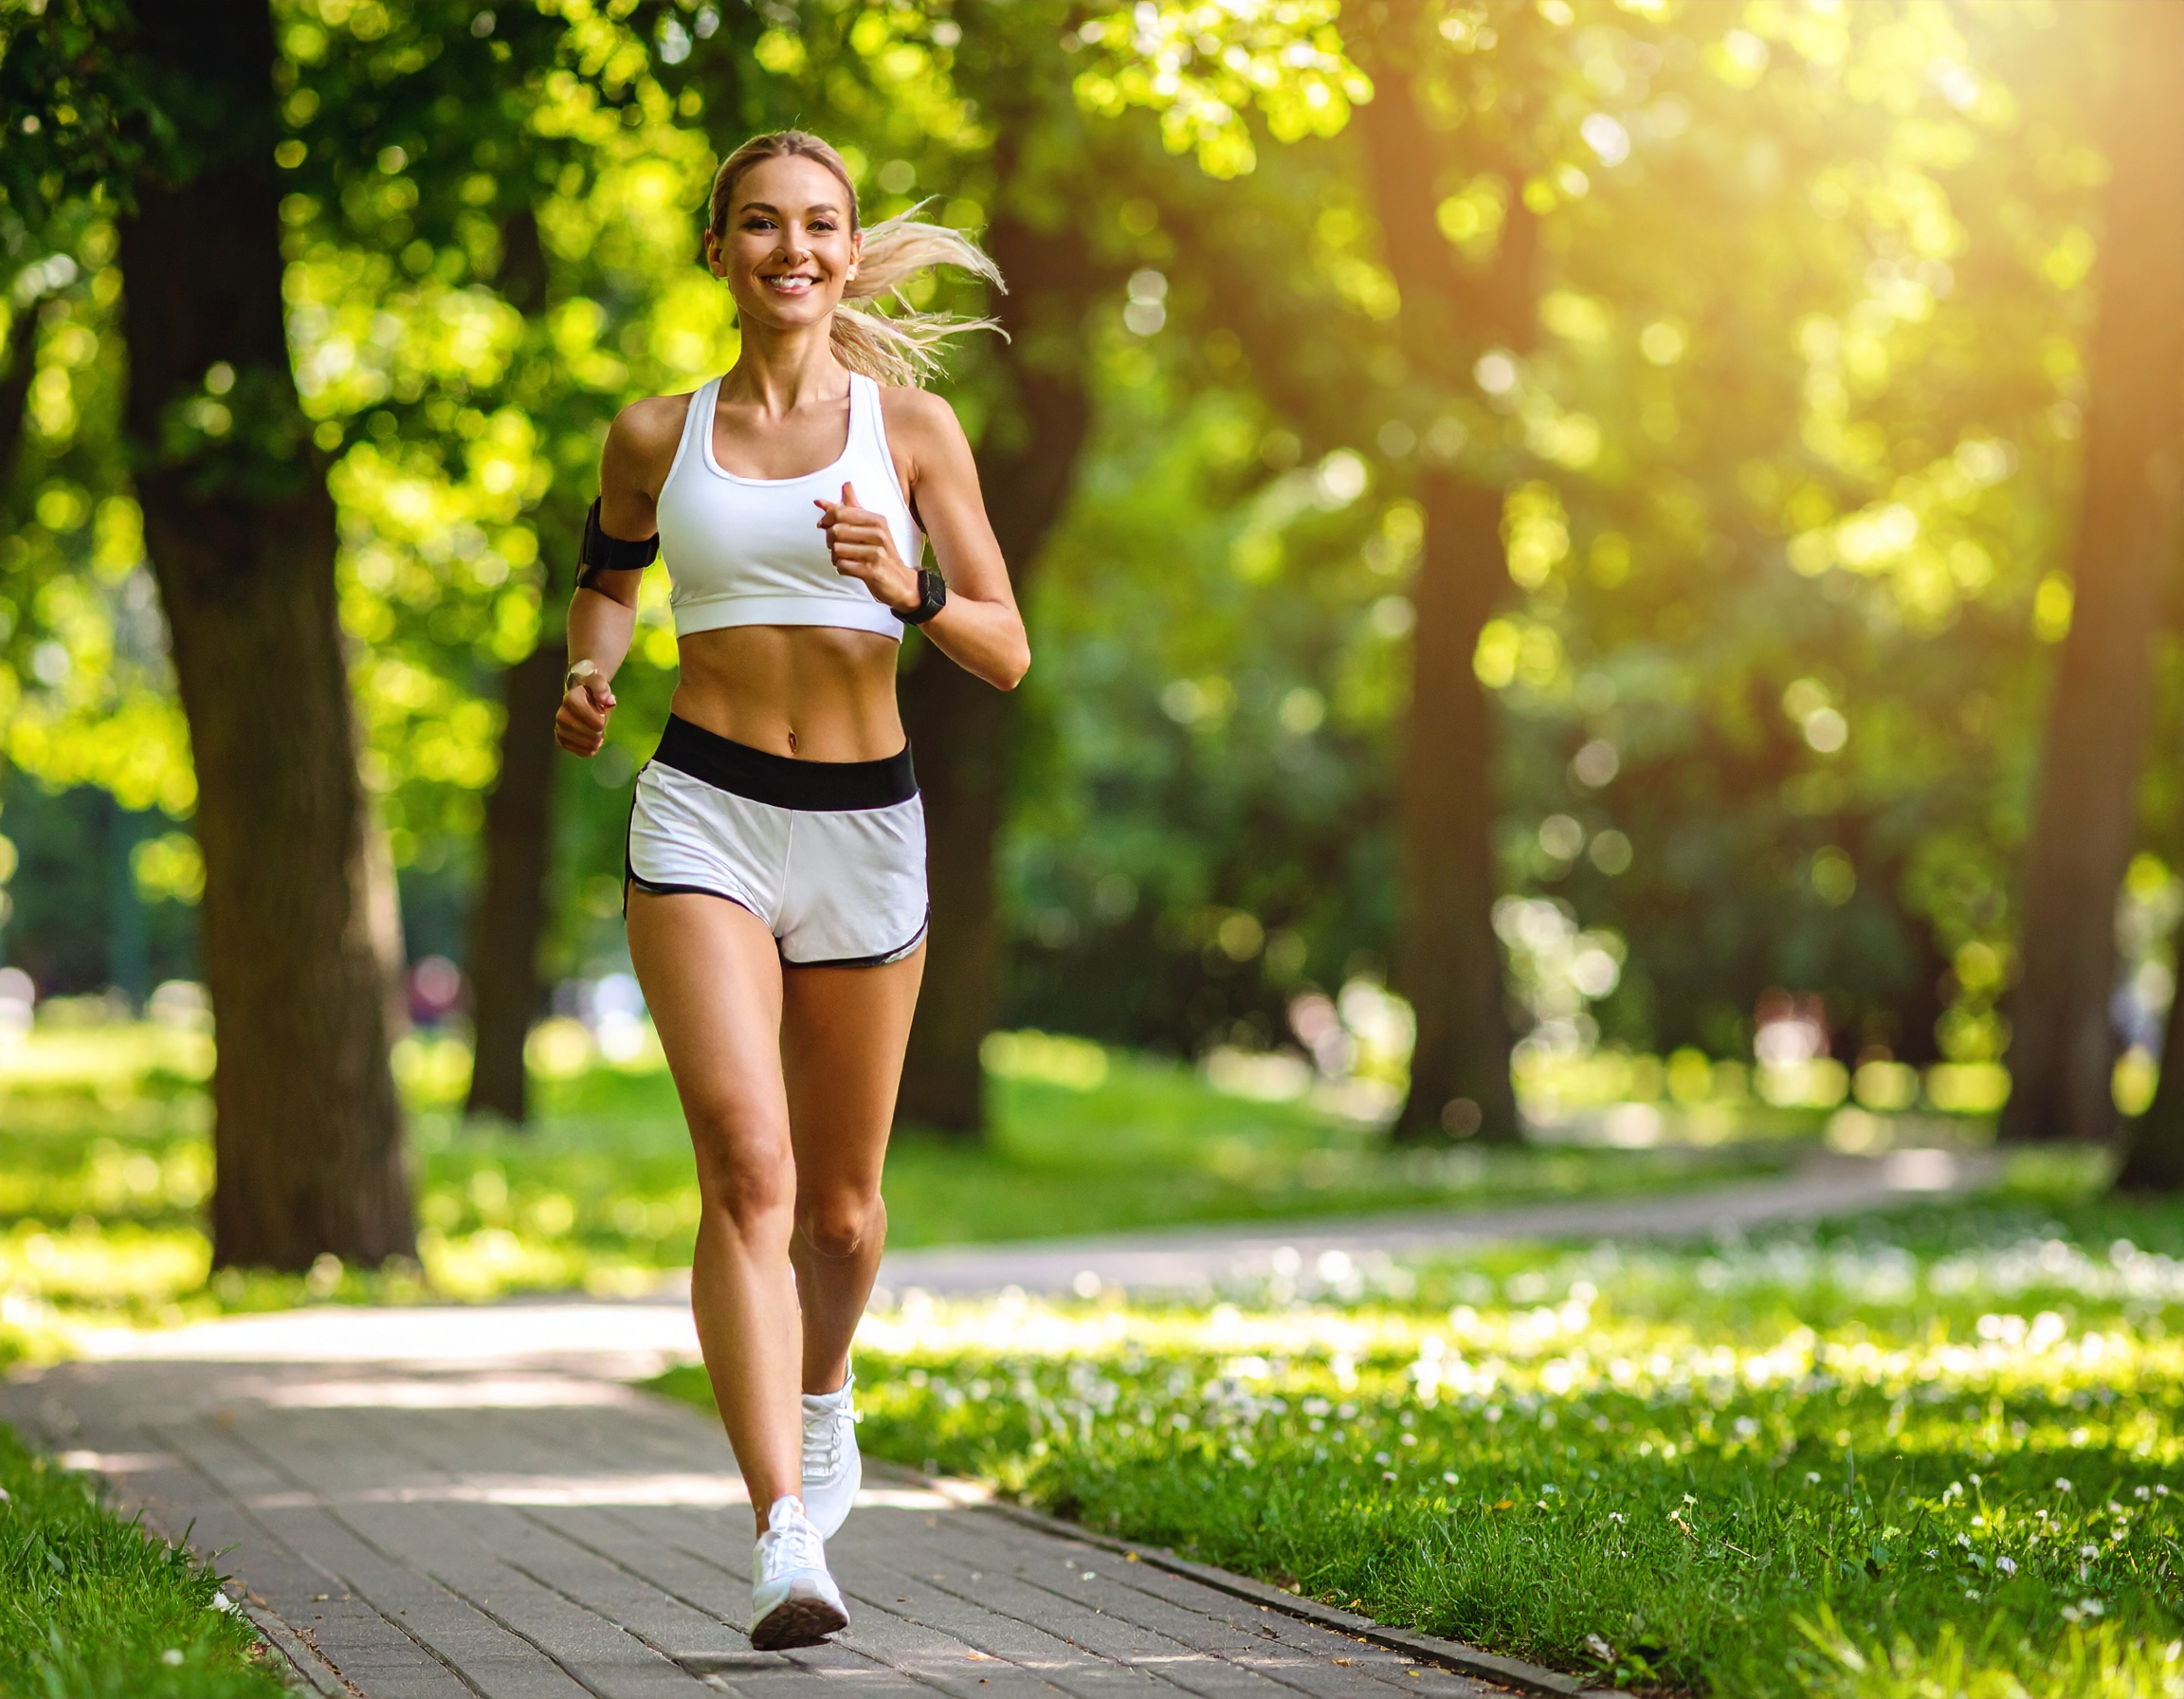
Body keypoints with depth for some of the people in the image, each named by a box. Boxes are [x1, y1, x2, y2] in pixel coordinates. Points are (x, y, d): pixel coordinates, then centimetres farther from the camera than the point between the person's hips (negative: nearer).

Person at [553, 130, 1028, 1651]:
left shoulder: (912, 427, 3)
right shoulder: (657, 436, 7)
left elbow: (1008, 655, 1)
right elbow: (610, 570, 27)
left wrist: (910, 588, -19)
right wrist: (590, 673, 6)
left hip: (866, 832, 1)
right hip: (704, 820, -1)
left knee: (842, 1199, 14)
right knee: (747, 1167, -19)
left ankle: (823, 1390, 47)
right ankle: (789, 1540, -23)